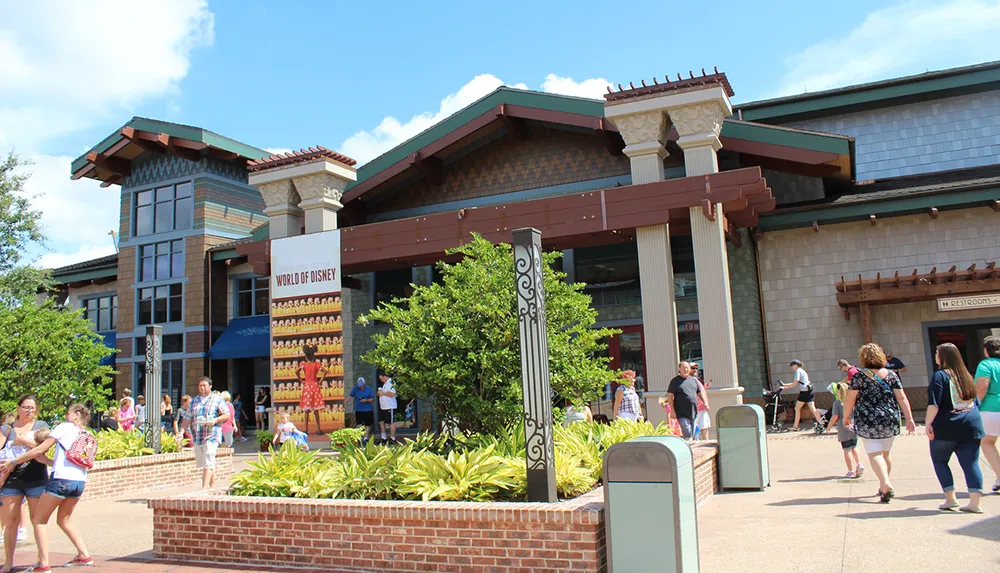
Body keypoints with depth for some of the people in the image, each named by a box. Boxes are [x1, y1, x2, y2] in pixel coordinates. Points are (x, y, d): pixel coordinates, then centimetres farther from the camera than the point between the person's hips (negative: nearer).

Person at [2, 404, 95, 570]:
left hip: (62, 479, -7)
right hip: (80, 481, 7)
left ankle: (44, 564, -1)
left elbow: (40, 449, -1)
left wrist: (13, 462, 7)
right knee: (63, 520, 23)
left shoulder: (65, 427, 2)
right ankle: (84, 556, 18)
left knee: (39, 520, 7)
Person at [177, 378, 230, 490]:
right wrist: (181, 432, 2)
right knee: (202, 463, 10)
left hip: (212, 435, -6)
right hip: (197, 437, 6)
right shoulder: (194, 401, 18)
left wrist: (215, 420, -16)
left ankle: (205, 487, -17)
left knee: (208, 462, -13)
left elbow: (227, 415, 0)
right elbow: (187, 419, 14)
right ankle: (213, 484, 22)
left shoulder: (218, 400, 4)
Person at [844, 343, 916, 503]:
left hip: (867, 422, -4)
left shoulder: (859, 376, -6)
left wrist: (846, 416, 8)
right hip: (890, 421, 5)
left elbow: (849, 400, -6)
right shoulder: (891, 375, 4)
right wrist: (909, 419, 1)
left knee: (874, 454, -5)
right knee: (885, 454, 18)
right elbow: (901, 397, -1)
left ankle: (886, 485, -24)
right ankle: (883, 487, 29)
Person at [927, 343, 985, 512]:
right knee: (971, 463, 5)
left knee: (939, 461, 10)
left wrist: (928, 423, -14)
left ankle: (950, 499, 7)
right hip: (971, 425, 6)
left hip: (946, 427, -6)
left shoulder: (940, 376, -9)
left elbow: (934, 404, -17)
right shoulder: (966, 376, 13)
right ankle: (975, 503, -1)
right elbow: (976, 402, 20)